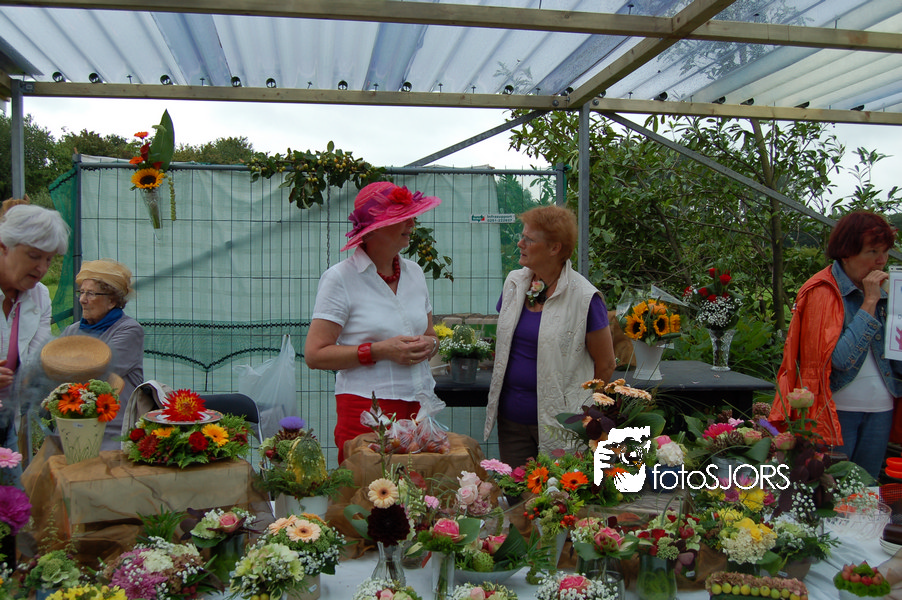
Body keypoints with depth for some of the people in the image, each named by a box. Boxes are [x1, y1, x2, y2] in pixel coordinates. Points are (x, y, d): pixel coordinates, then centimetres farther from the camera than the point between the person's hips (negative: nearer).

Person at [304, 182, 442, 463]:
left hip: (421, 405, 5)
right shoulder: (340, 278, -5)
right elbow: (315, 354, -10)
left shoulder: (414, 273, 13)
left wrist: (428, 345, -1)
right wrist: (380, 351, -16)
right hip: (368, 409, -5)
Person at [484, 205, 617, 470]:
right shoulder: (514, 283, 4)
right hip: (511, 416, 5)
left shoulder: (584, 297, -13)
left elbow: (605, 365, -6)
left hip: (559, 421, -5)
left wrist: (578, 406, 3)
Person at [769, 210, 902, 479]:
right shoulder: (823, 292, -11)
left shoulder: (880, 292, 10)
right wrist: (868, 303, -19)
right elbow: (840, 358, -22)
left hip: (880, 408, 6)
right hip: (837, 410, -6)